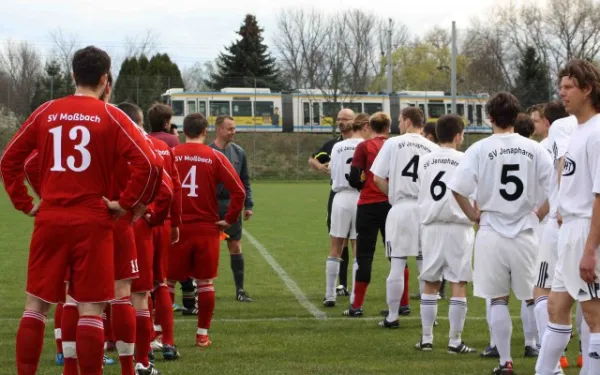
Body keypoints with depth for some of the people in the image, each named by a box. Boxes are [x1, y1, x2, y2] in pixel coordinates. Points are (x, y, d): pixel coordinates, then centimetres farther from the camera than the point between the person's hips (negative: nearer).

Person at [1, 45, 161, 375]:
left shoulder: (46, 112, 6)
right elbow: (148, 164, -13)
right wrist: (127, 204, -4)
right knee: (90, 309, 0)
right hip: (92, 222, -3)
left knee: (36, 304, 9)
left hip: (49, 220, 3)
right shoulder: (110, 117, -3)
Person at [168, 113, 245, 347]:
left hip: (176, 228, 0)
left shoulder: (171, 155, -2)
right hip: (207, 229, 0)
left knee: (167, 281, 11)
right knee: (205, 283, 9)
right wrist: (229, 219, 1)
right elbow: (238, 190, -7)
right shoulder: (215, 157, -1)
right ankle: (202, 334, 11)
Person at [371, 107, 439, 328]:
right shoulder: (433, 148, 3)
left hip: (400, 208, -2)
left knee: (397, 265, 3)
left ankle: (392, 317, 7)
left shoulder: (393, 144, -2)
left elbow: (378, 178, -3)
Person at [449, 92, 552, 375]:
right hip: (525, 232, 1)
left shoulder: (479, 149, -6)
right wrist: (537, 215, 10)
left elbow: (458, 189, -11)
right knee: (533, 298, 11)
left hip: (492, 232, -1)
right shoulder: (534, 150, -1)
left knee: (498, 300, 7)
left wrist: (473, 215, 3)